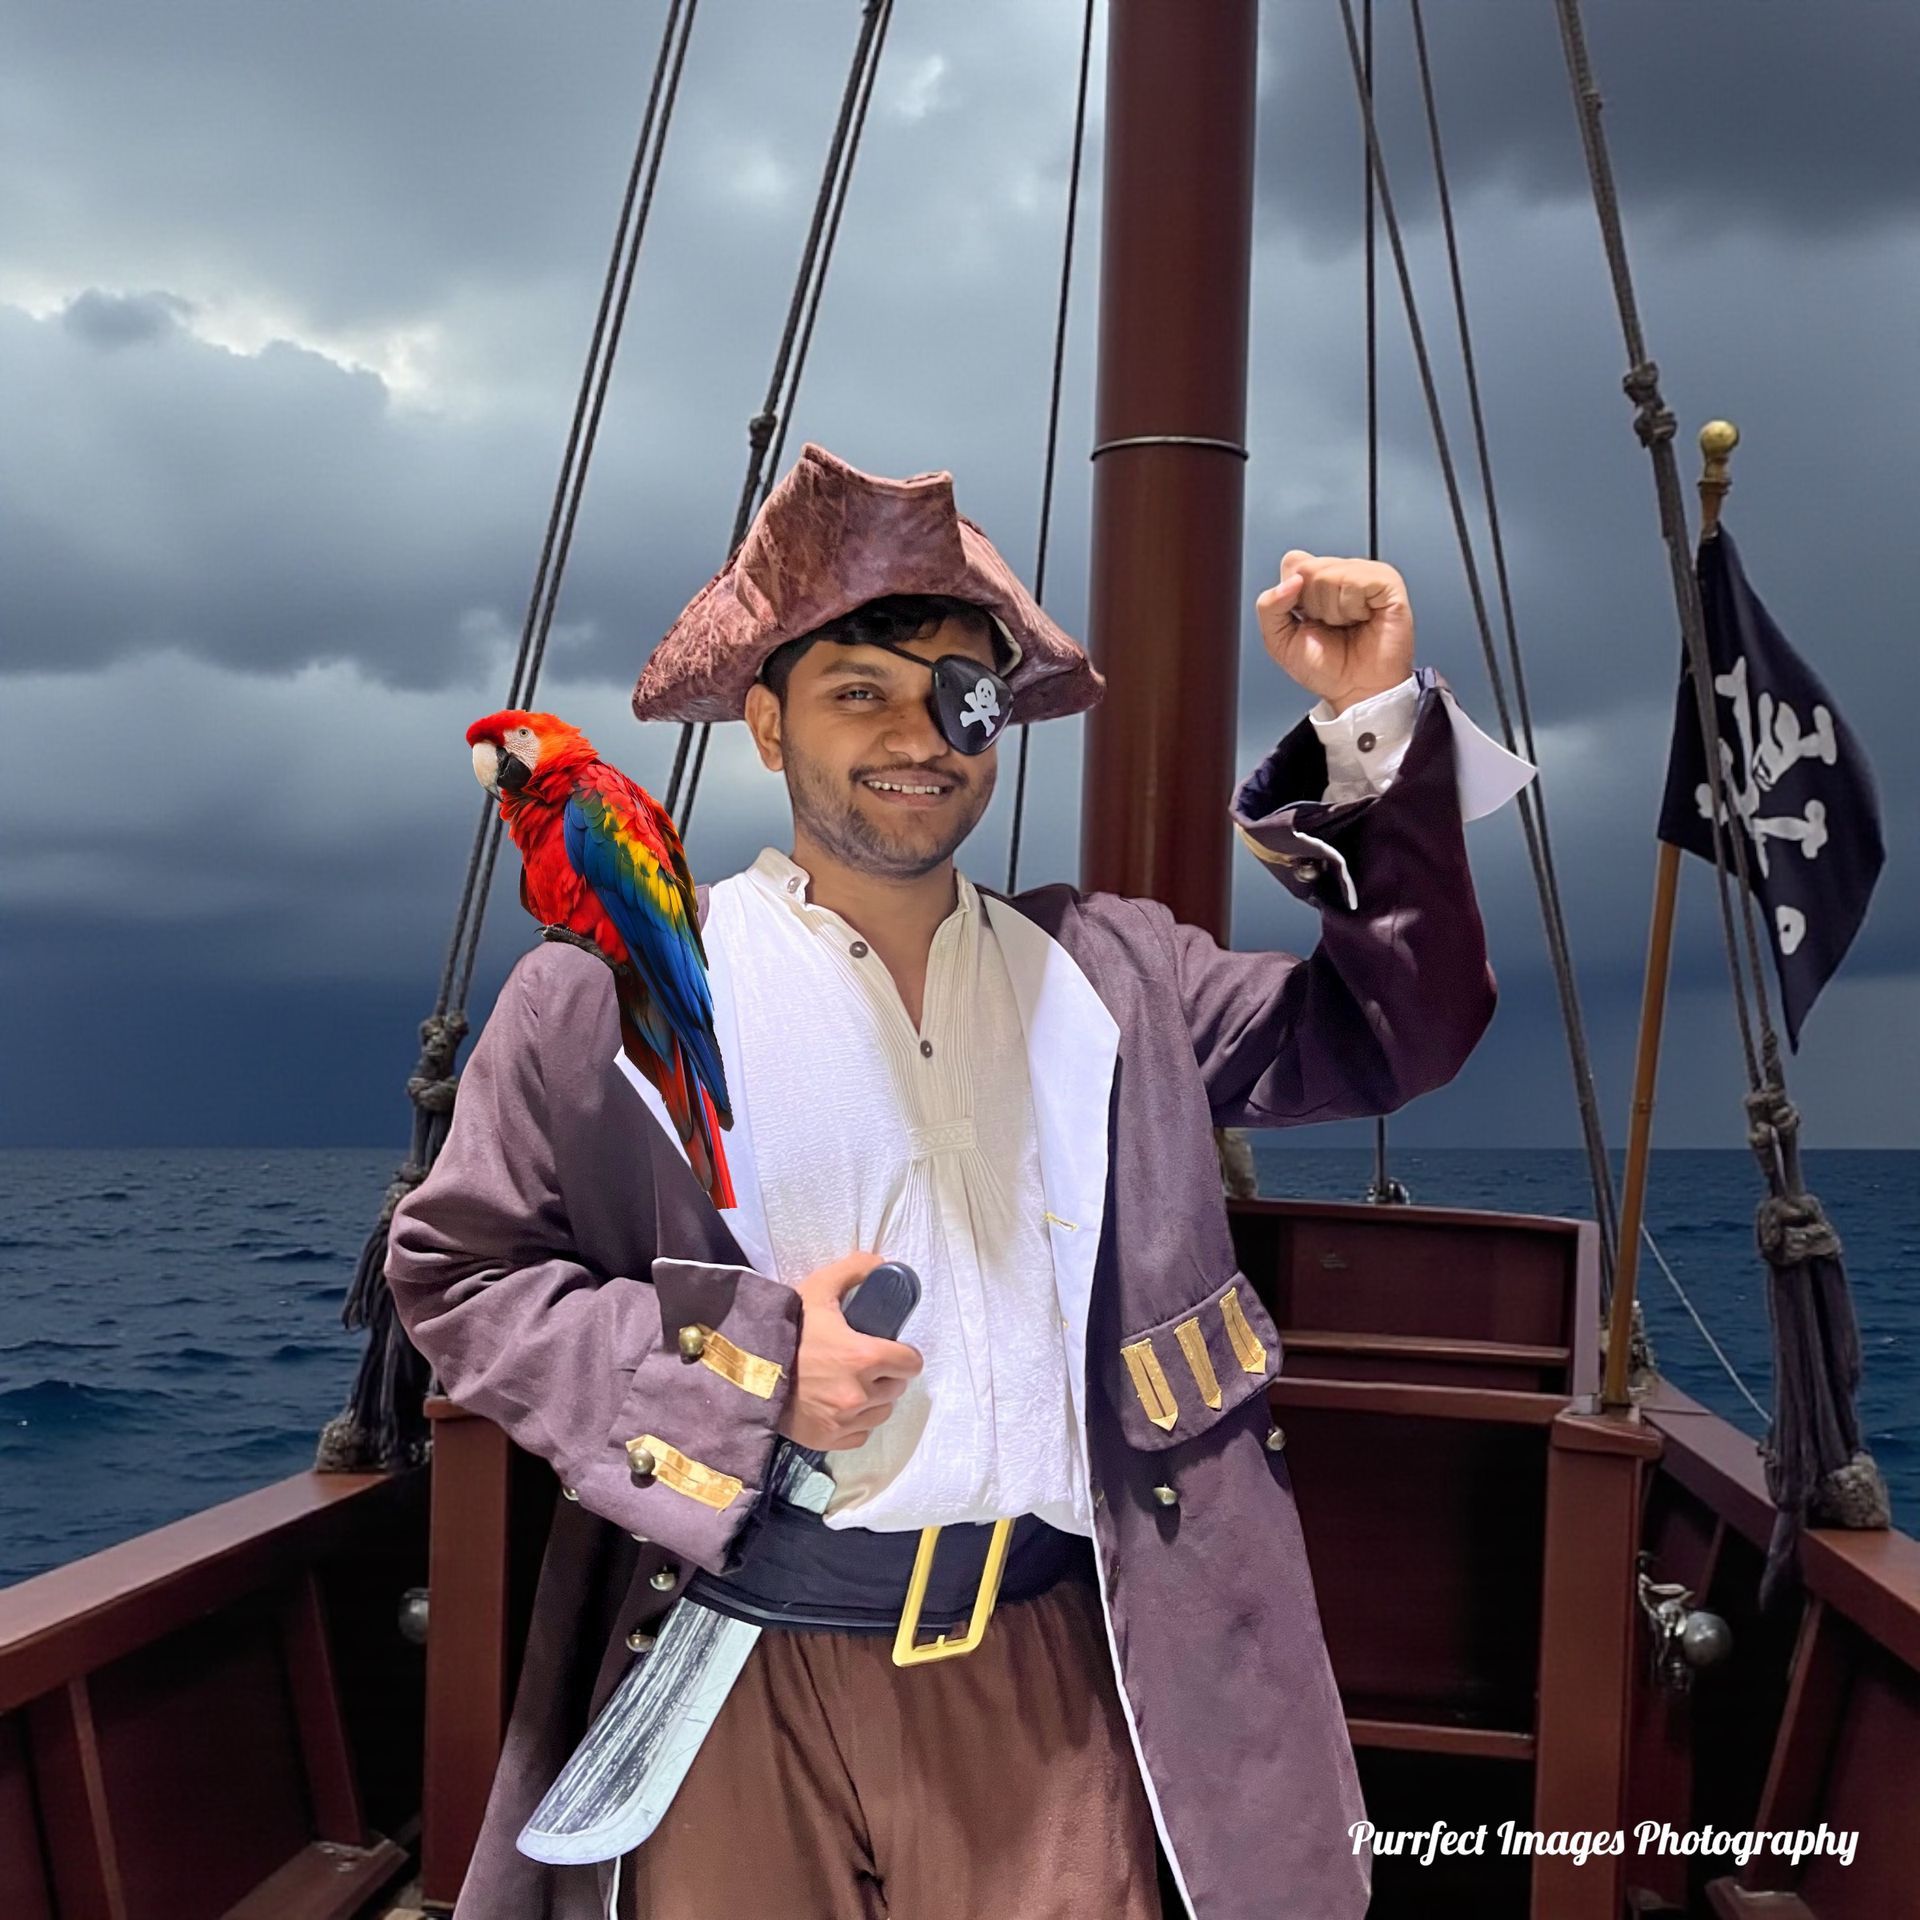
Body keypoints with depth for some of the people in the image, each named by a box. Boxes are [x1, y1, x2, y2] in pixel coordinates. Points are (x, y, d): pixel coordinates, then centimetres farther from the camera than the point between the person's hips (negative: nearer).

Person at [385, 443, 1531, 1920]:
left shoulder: (1113, 970, 8)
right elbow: (457, 1268, 1)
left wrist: (1376, 729, 0)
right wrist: (733, 1359, -13)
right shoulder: (616, 989, -2)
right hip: (741, 1682, -2)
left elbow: (1396, 1030, 10)